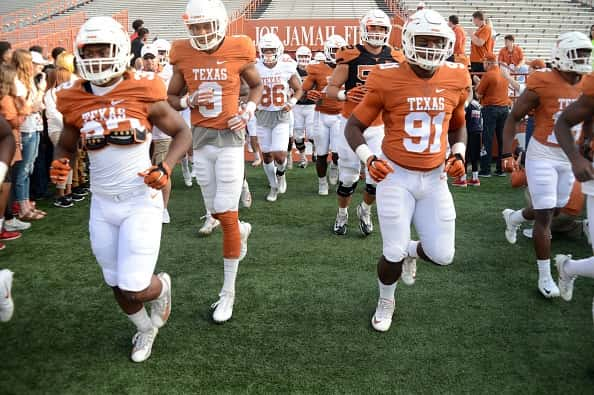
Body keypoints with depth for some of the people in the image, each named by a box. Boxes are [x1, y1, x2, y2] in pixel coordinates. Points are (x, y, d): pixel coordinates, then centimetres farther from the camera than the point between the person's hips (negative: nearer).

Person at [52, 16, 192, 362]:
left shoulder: (144, 93, -10)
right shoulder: (74, 100, 1)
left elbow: (182, 132, -1)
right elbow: (67, 145, 16)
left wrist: (166, 168, -18)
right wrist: (60, 165, -7)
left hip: (141, 200, -4)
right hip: (102, 204, 4)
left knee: (135, 288, -7)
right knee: (119, 287, 14)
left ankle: (162, 286, 30)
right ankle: (145, 328, 44)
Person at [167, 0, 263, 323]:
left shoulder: (237, 50, -5)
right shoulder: (183, 55, 0)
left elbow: (257, 85, 12)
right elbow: (171, 98, 10)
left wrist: (249, 111, -6)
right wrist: (189, 100, -12)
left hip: (230, 138, -3)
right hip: (201, 139, 3)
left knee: (226, 215, -3)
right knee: (216, 212, 11)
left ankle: (228, 292, 9)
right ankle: (242, 230, 49)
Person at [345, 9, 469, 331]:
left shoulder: (456, 80, -1)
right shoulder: (388, 79, -12)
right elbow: (354, 126, -3)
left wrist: (458, 155, -1)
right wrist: (370, 160, -19)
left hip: (434, 178, 4)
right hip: (396, 176, -3)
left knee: (442, 256, 3)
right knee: (393, 253, -3)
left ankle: (411, 250, 40)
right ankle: (385, 302, 29)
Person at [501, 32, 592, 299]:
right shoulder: (543, 84, -17)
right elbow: (513, 119, -11)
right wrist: (507, 154, -18)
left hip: (569, 157, 7)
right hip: (542, 156, -6)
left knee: (554, 210, 17)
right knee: (545, 215, -4)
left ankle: (513, 217, 48)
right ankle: (545, 276, 9)